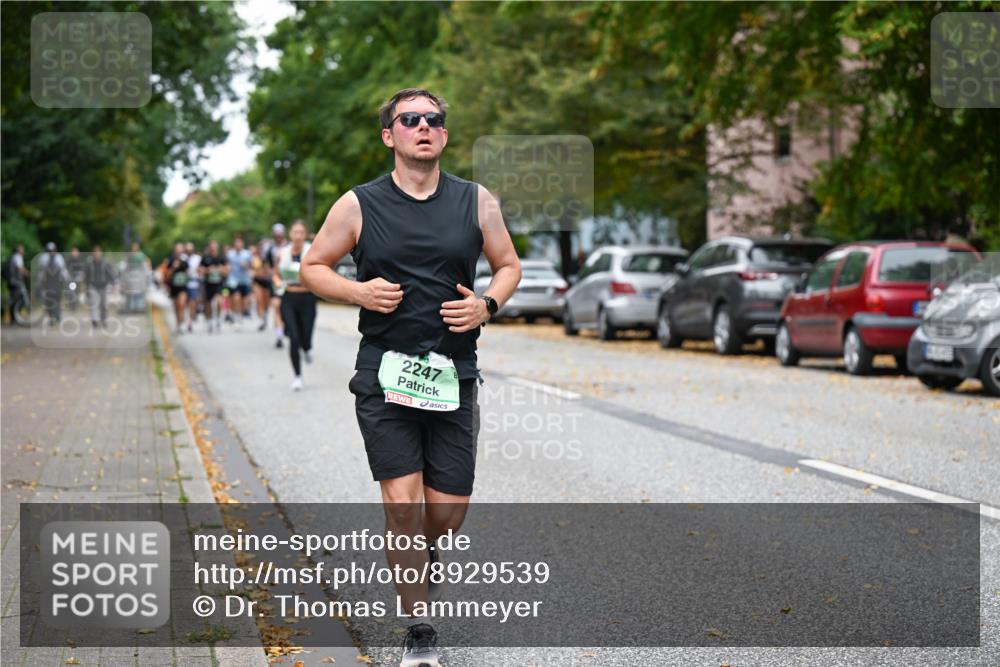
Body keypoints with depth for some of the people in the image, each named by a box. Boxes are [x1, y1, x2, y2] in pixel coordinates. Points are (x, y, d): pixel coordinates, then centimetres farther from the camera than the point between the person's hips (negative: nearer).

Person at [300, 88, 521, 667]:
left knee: (449, 510, 4)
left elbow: (509, 265, 17)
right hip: (385, 373, -2)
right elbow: (313, 267, 10)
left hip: (453, 373, 2)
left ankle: (424, 556, 40)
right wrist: (359, 292, -9)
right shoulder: (359, 206, 1)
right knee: (403, 504, -7)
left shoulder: (477, 202, 6)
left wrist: (487, 306, -3)